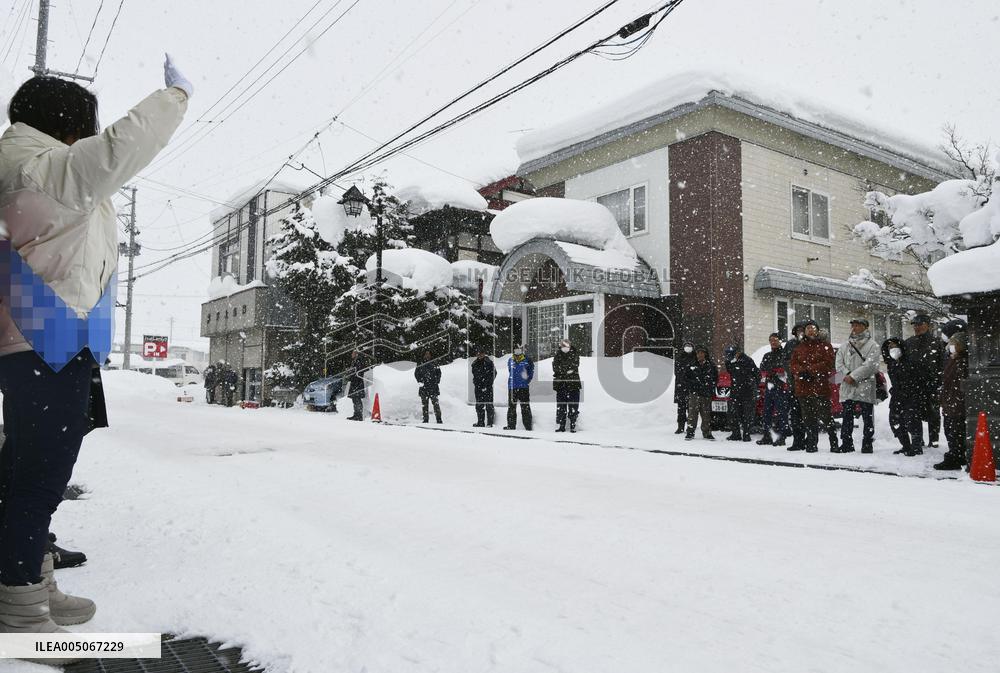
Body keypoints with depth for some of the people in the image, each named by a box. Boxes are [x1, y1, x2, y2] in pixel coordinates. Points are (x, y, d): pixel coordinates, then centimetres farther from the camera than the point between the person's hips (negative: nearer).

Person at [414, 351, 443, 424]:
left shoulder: (434, 364, 8)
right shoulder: (420, 364, 8)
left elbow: (439, 372, 12)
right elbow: (416, 373, 10)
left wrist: (437, 381, 0)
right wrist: (420, 381, -3)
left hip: (433, 387, -1)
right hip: (423, 387, 1)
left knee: (435, 402, -9)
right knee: (424, 403, 2)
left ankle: (438, 418, -7)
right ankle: (425, 419, 8)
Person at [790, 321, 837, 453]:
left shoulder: (825, 345, 4)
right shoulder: (799, 347, 17)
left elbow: (828, 363, -8)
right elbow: (794, 363, 10)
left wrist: (809, 370, -16)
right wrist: (800, 372, -12)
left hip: (820, 387, -4)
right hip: (803, 388, 5)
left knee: (824, 417, -6)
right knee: (808, 418, 7)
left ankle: (834, 443, 4)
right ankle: (812, 444, 13)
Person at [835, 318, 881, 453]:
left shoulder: (872, 345, 0)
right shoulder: (845, 346, 16)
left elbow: (869, 365, -12)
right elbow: (839, 363, 7)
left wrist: (853, 376, -17)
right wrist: (846, 375, -11)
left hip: (865, 387, -4)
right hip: (847, 387, 4)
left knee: (867, 417, 1)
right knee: (847, 417, 7)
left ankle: (867, 444, 9)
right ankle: (846, 444, 13)